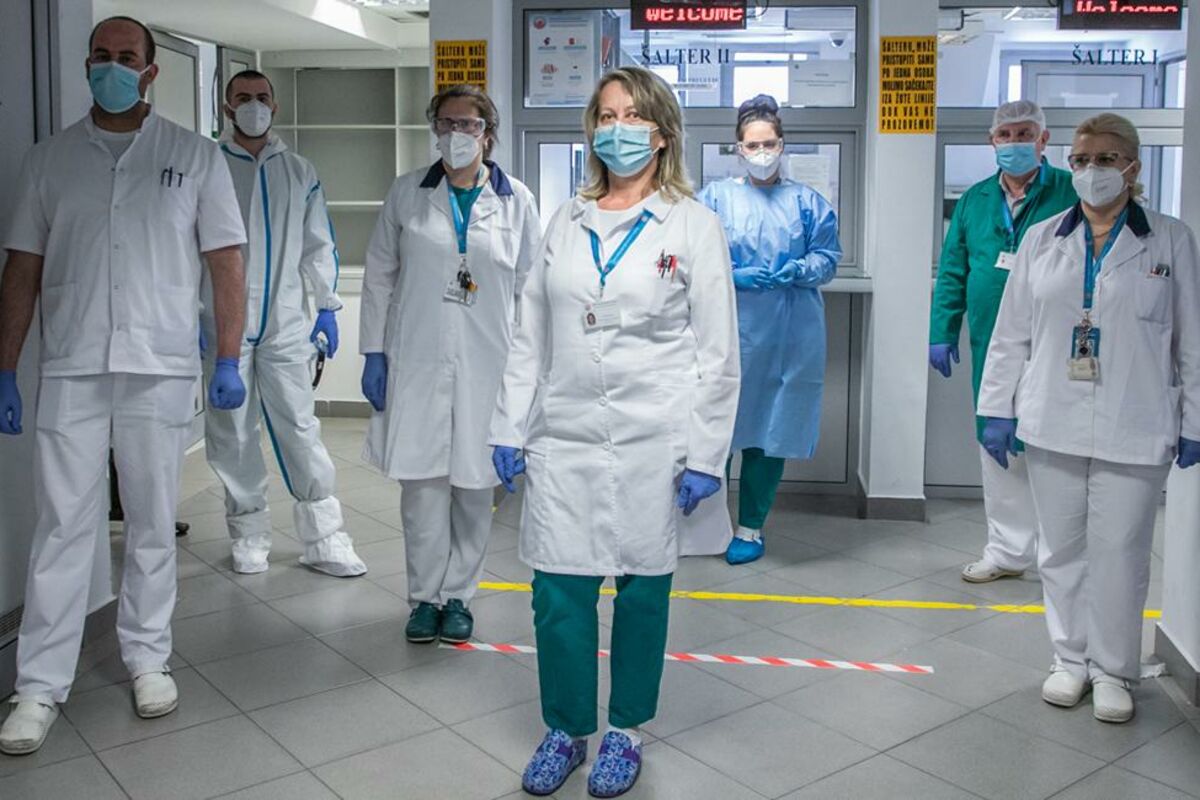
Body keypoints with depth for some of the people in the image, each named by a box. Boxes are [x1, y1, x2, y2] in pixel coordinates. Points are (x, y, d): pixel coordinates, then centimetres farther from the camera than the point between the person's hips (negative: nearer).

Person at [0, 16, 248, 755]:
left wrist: (229, 362, -5)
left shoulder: (195, 157, 4)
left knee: (153, 523, 9)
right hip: (70, 371, 1)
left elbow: (227, 265, 2)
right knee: (63, 526, 3)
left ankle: (148, 658, 23)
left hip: (160, 369, -1)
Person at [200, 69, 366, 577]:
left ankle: (323, 539, 4)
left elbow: (319, 245, 13)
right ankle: (249, 535, 18)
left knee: (300, 429, -2)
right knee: (233, 432, 5)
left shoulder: (299, 173, 13)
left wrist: (327, 307, 6)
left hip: (286, 324, 1)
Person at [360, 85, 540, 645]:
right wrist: (373, 353, 2)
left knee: (474, 484, 7)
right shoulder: (407, 194, 5)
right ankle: (425, 596, 18)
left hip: (487, 364, 0)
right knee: (421, 483, 3)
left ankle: (458, 595, 22)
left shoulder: (516, 201, 4)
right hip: (418, 362, 0)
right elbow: (379, 276, 8)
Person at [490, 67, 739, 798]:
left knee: (641, 588, 8)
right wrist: (511, 429, 7)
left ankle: (626, 732, 29)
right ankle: (566, 730, 26)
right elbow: (531, 337, 11)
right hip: (565, 438, 3)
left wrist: (705, 457, -8)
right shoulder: (567, 221, 10)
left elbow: (718, 353, -3)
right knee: (558, 591, 4)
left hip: (651, 444, -3)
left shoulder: (694, 225, 0)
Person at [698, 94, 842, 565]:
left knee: (770, 431, 6)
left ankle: (751, 528, 20)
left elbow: (828, 258, 8)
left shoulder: (807, 202, 10)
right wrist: (735, 276, -17)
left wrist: (796, 271, -12)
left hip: (790, 338, 1)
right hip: (730, 330, -1)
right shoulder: (715, 198, 6)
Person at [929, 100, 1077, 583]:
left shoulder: (1072, 194, -2)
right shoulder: (974, 201, 11)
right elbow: (952, 273, 12)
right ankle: (1009, 551, 26)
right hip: (990, 351, 4)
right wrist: (942, 332, 6)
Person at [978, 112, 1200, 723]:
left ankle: (1112, 671, 20)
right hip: (1053, 424, 2)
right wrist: (997, 409, 4)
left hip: (1134, 431, -2)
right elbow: (1011, 334, 7)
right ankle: (1070, 659, 26)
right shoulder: (1042, 239, 7)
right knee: (1061, 548, 10)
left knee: (1120, 552, 3)